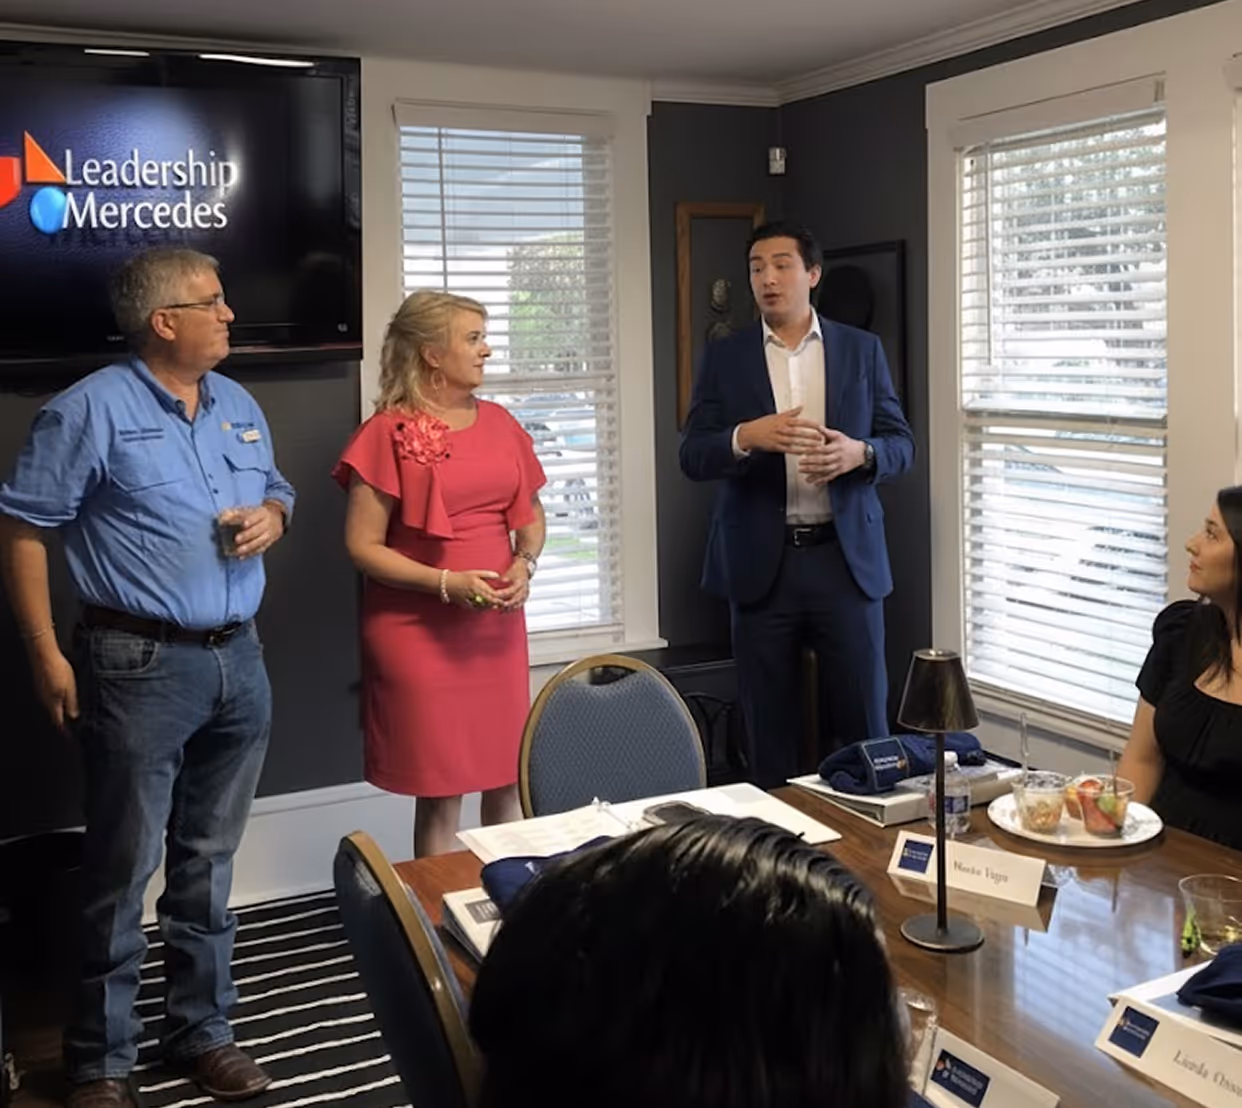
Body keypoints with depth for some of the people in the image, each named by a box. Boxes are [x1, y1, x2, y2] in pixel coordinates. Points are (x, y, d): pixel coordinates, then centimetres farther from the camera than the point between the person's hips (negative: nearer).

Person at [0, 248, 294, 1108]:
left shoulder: (240, 407, 11)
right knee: (124, 870, 2)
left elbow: (275, 493, 24)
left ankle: (202, 1031, 29)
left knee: (210, 863, 15)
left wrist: (270, 519, -1)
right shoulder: (92, 409, -9)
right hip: (141, 665, -6)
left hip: (240, 660, 6)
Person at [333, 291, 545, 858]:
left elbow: (531, 516, 18)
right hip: (421, 634, -5)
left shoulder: (499, 423, 9)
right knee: (440, 794, 2)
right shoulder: (389, 432, -8)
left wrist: (524, 564, -3)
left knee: (509, 782, 11)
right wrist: (446, 584, -19)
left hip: (498, 626, 5)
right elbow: (362, 545, -10)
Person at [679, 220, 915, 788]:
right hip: (761, 562, 0)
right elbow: (692, 456, -2)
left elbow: (902, 443, 6)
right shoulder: (724, 357, 4)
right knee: (768, 724, 8)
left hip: (847, 556, 0)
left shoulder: (862, 349, 7)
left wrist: (859, 453, -16)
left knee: (863, 715, 4)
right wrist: (745, 437, -22)